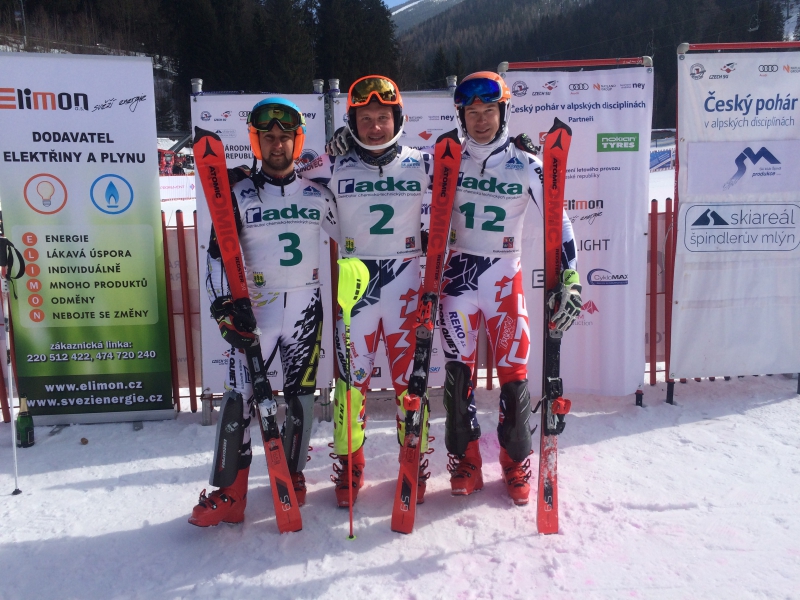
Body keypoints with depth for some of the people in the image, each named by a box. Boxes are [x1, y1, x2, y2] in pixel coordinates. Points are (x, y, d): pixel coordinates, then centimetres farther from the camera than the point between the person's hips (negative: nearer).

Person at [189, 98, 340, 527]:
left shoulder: (317, 193, 6)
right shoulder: (239, 194, -1)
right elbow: (219, 253, -7)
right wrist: (225, 307, -16)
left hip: (306, 309, 2)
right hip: (255, 309, -2)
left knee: (301, 396, 7)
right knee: (241, 396, -4)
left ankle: (293, 474, 27)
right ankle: (231, 493, 5)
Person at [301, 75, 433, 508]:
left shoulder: (421, 164, 2)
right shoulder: (335, 167, 0)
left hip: (406, 283, 0)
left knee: (411, 378, 5)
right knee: (351, 378, 4)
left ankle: (416, 465, 22)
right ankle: (348, 468, 21)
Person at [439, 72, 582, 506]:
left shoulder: (525, 164, -4)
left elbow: (557, 218, -3)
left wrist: (568, 278, -10)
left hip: (505, 278, -1)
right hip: (458, 275, 1)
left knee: (514, 373, -2)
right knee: (459, 372, 3)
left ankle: (516, 464, 19)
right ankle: (464, 462, 20)